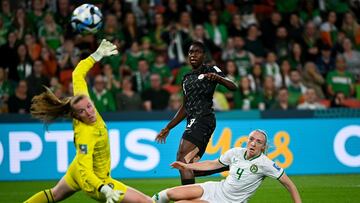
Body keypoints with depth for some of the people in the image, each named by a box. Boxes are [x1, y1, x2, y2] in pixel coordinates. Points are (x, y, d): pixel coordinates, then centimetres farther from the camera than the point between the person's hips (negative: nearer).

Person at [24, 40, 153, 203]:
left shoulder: (82, 100, -19)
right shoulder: (85, 134, -39)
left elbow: (77, 74, -4)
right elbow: (85, 172, -44)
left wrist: (98, 55, -3)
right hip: (95, 180, -10)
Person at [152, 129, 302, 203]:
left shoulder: (264, 163, -18)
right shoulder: (235, 153, -2)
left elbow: (289, 184, -15)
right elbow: (213, 164, 15)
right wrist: (187, 166, 13)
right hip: (217, 189, 5)